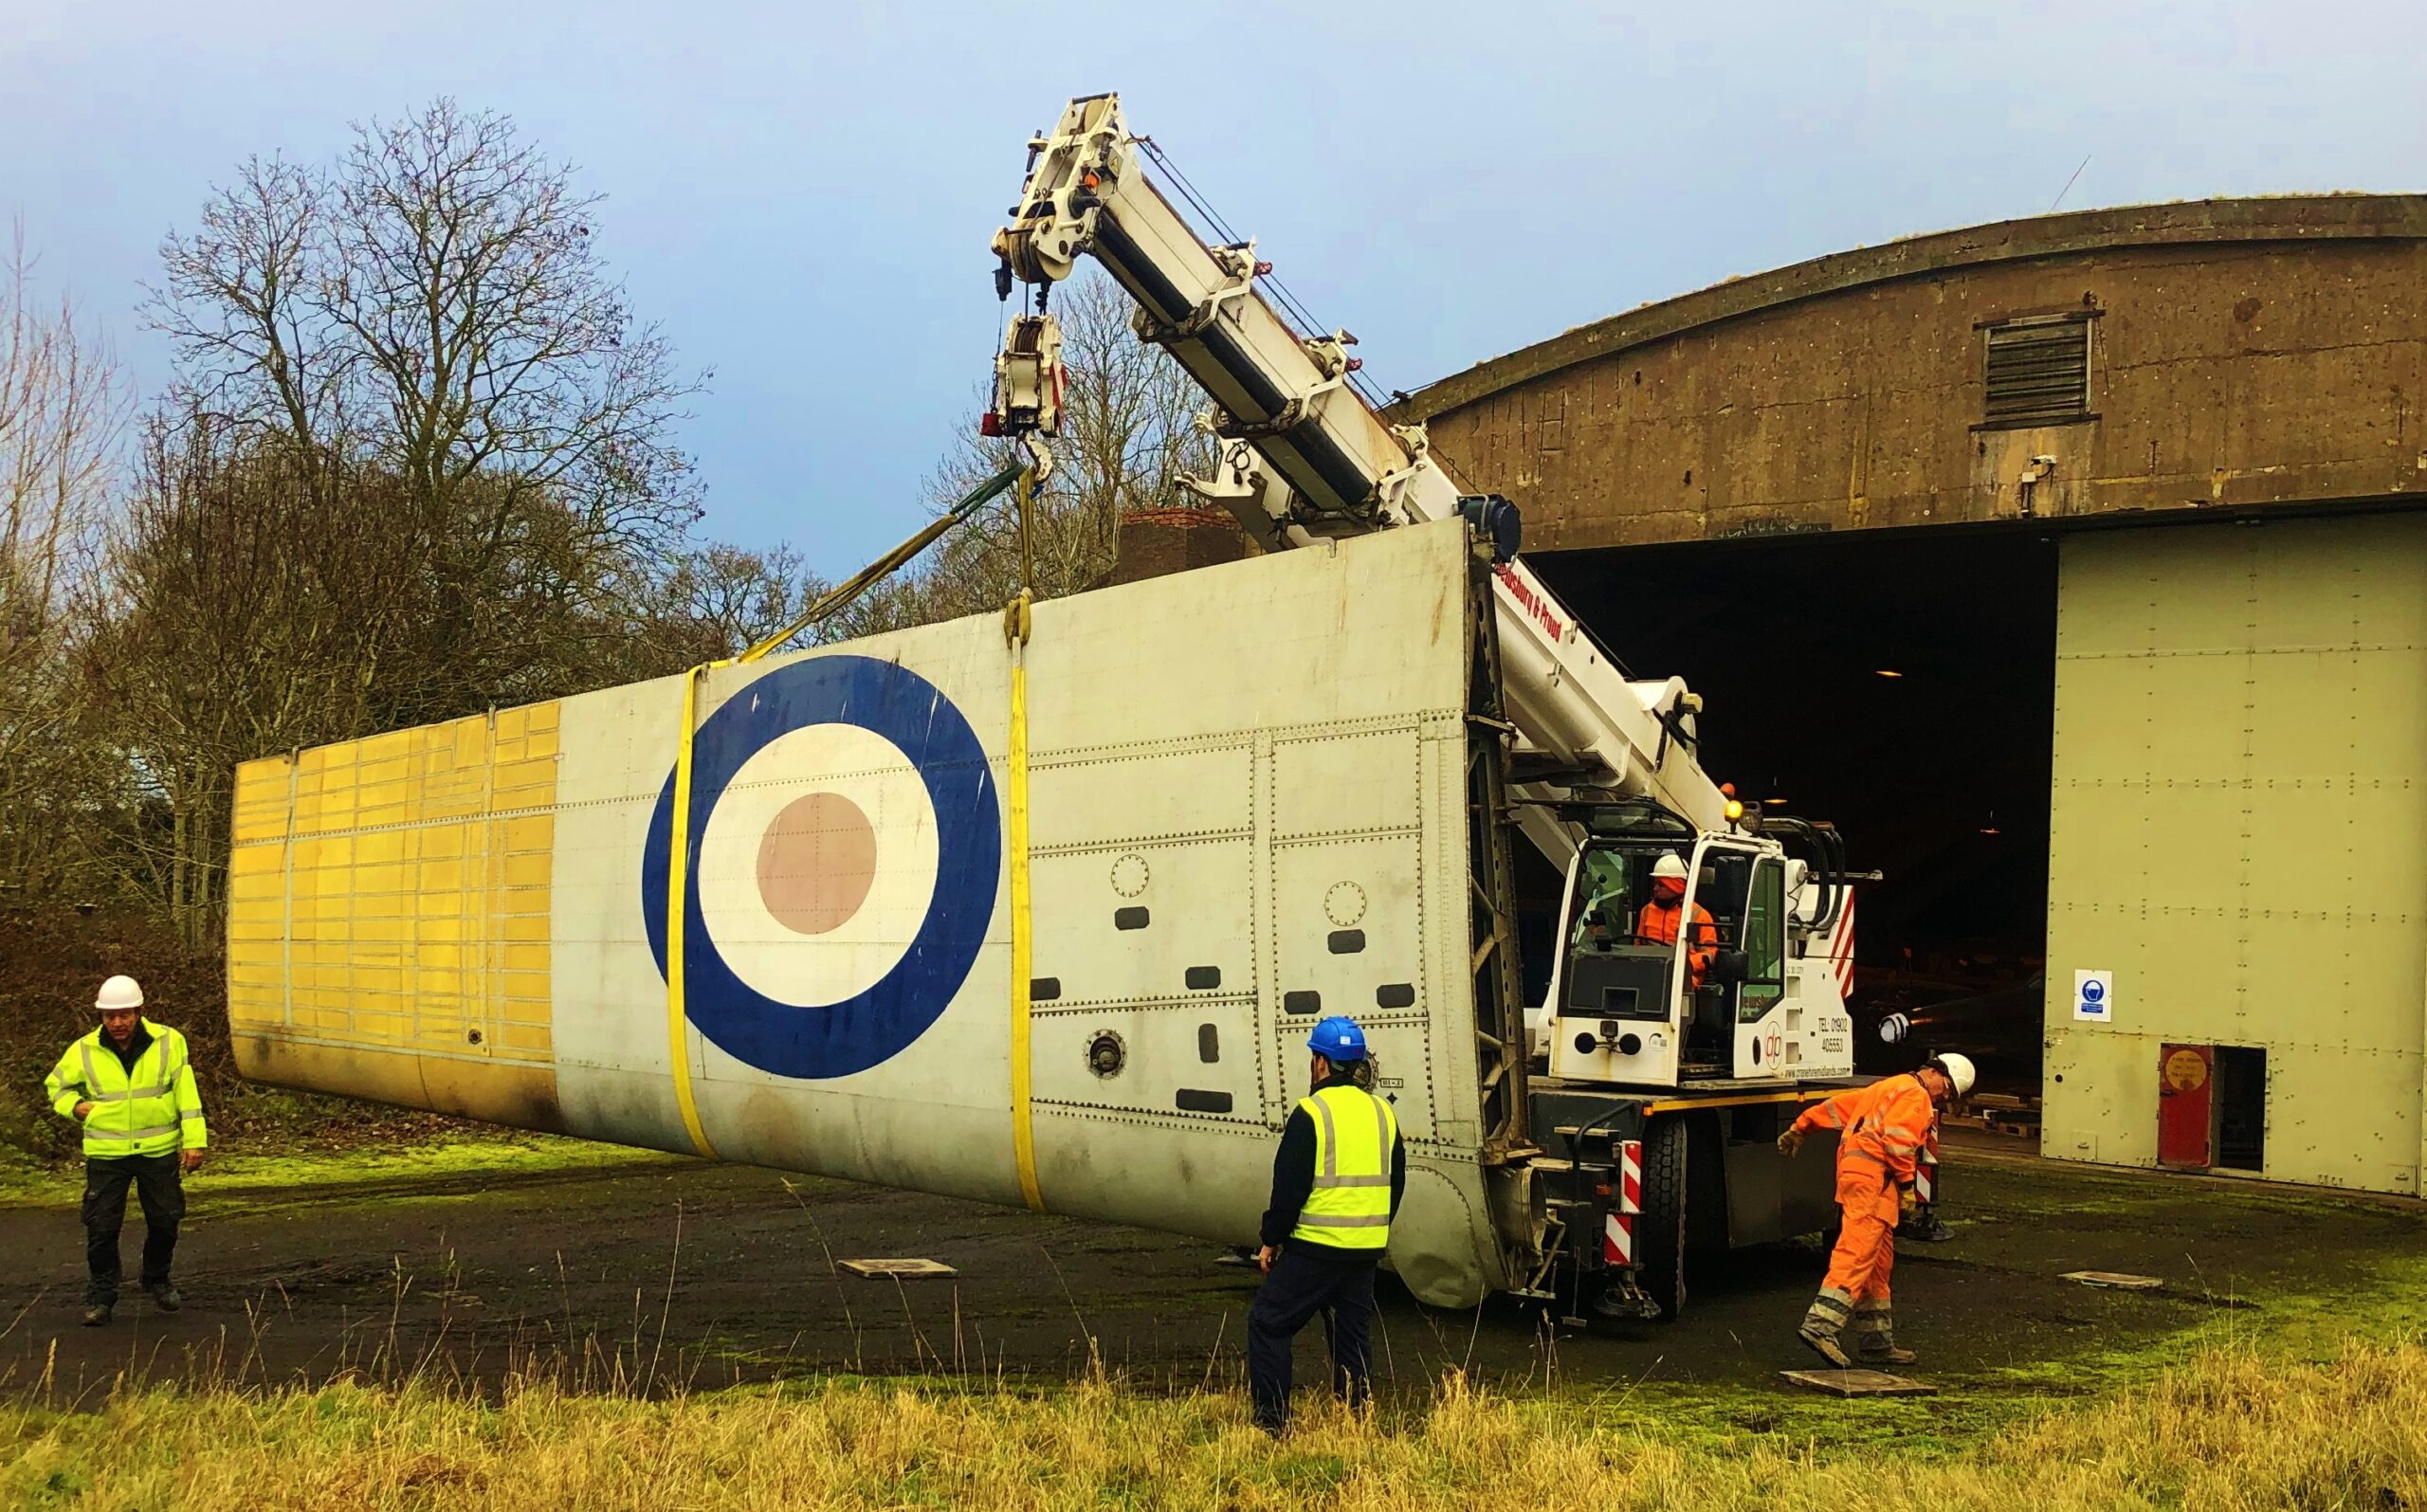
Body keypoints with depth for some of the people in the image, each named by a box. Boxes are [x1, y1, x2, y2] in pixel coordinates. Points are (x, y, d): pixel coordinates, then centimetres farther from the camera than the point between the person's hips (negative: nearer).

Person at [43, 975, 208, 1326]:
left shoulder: (169, 1042, -5)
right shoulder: (85, 1051, -3)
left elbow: (187, 1095, -4)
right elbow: (56, 1084, 15)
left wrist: (194, 1140, -8)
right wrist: (74, 1106, -5)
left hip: (159, 1151, 0)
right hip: (106, 1153, 0)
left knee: (164, 1221, 9)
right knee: (101, 1227, -1)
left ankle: (157, 1281, 33)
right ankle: (100, 1295, 15)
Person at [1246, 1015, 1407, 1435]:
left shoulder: (1312, 1113, -12)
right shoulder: (1383, 1114, 10)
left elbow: (1289, 1187, -13)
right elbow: (1395, 1184, 17)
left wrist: (1271, 1241, -3)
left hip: (1315, 1246, -6)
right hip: (1367, 1250, 7)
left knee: (1268, 1324, 4)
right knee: (1351, 1334, 15)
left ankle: (1271, 1421, 1)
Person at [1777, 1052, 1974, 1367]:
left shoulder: (1886, 1087, 28)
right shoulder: (1915, 1095, -2)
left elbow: (1839, 1105, 27)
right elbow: (1897, 1139, -16)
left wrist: (1801, 1128, 29)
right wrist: (1907, 1186, -13)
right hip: (1873, 1178, -11)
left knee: (1878, 1262, 14)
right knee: (1858, 1254, -19)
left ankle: (1876, 1342, 17)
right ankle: (1820, 1326, -31)